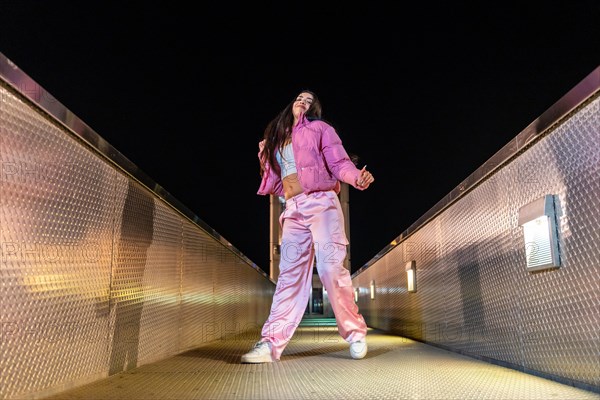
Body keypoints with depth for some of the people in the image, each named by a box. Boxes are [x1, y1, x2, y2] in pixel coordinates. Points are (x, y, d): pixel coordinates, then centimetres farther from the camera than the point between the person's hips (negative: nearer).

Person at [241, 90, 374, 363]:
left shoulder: (319, 128, 10)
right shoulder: (277, 138, 25)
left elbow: (339, 162, -3)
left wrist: (357, 177, -22)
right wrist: (265, 158, 12)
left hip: (321, 203, -4)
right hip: (293, 210, 5)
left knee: (331, 268, -13)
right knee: (290, 274, -2)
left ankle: (355, 333, 2)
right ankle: (272, 343, -6)